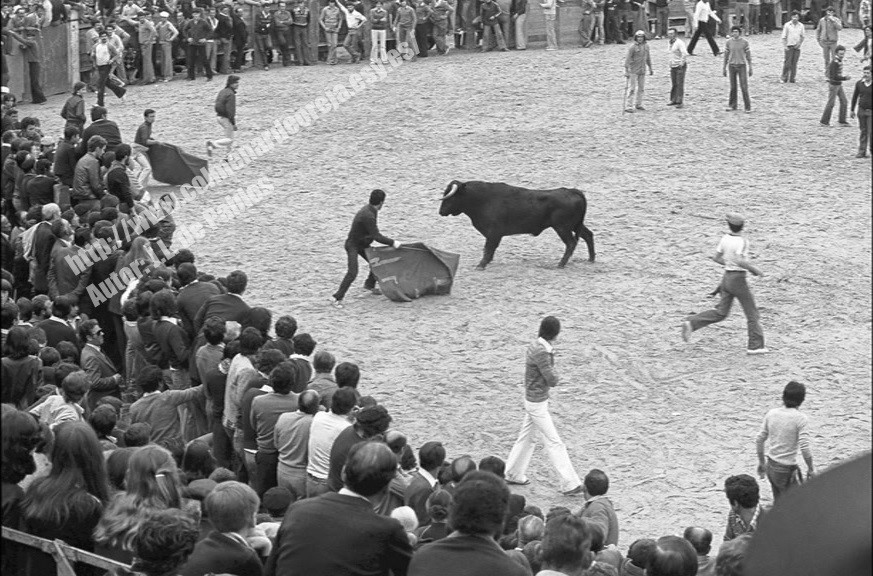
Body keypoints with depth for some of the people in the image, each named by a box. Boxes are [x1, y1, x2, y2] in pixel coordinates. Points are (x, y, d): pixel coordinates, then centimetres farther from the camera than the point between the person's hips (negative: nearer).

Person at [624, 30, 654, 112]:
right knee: (631, 88, -7)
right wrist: (626, 71, -18)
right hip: (633, 71, -6)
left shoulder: (646, 46, 5)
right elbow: (627, 59, -14)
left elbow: (648, 57, 16)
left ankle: (638, 104, 23)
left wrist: (650, 69, 17)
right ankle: (628, 106, -6)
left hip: (642, 71, 6)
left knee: (641, 88, 11)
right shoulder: (632, 47, -14)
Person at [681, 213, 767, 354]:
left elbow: (716, 257, 10)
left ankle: (691, 323, -4)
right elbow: (739, 260, -29)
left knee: (720, 312, 10)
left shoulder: (726, 238, 3)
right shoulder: (742, 241, -17)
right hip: (738, 279, -7)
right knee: (752, 313, 6)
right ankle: (755, 346, 9)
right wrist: (754, 269, -17)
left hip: (727, 277, 7)